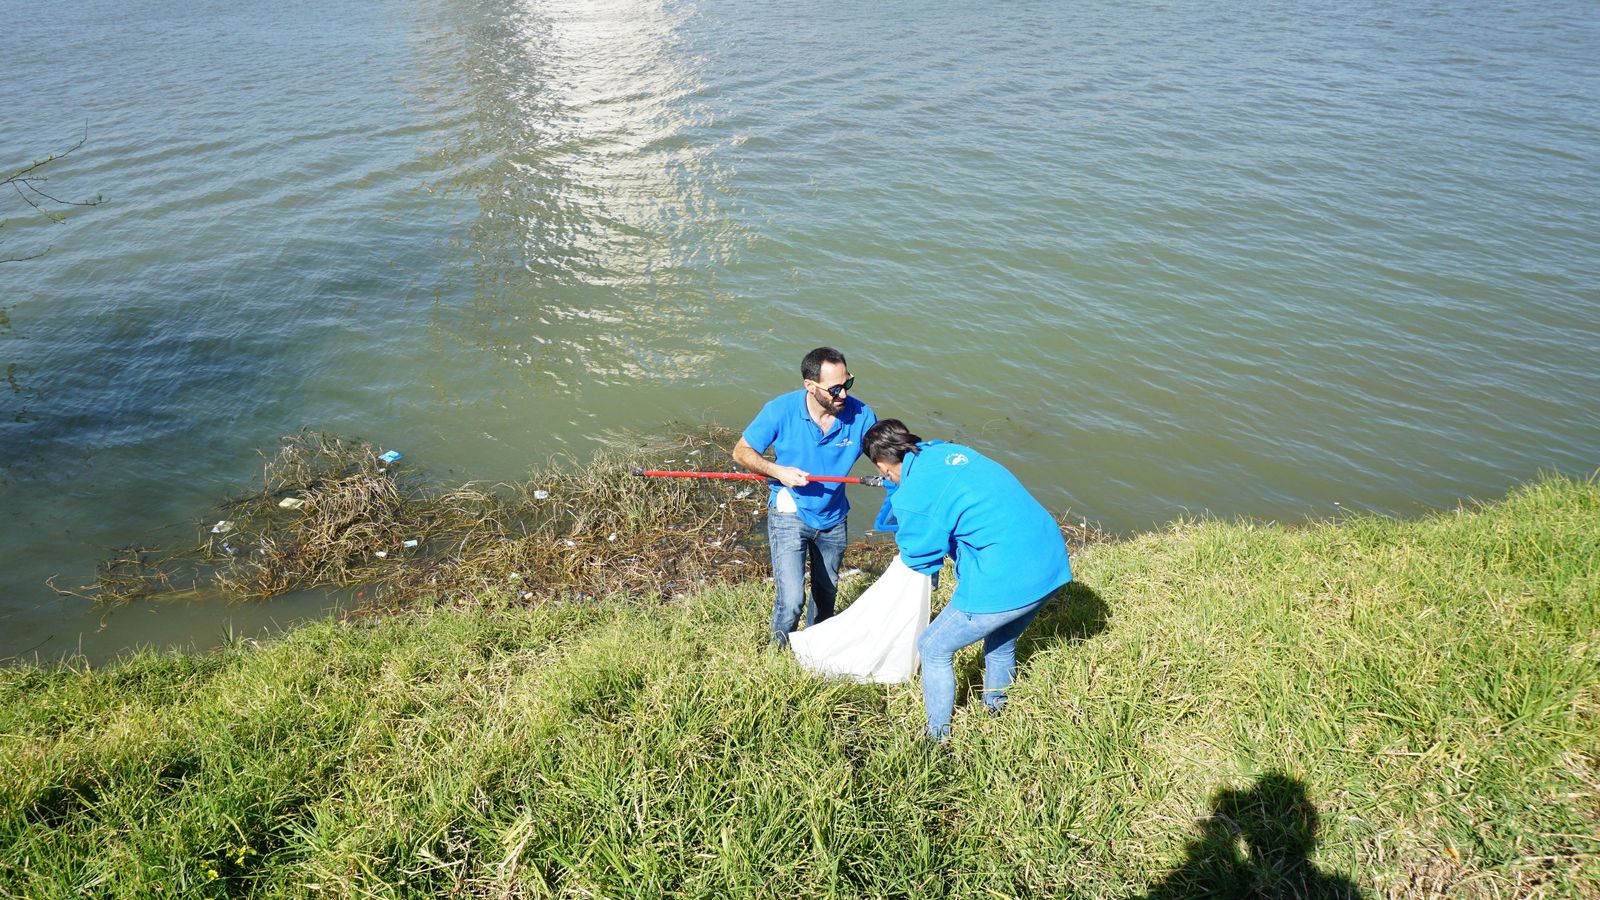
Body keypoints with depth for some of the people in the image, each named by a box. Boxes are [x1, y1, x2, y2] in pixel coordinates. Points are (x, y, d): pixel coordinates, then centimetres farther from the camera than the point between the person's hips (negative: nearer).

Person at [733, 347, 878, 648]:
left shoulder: (859, 415, -18)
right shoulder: (781, 410, -22)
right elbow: (742, 451, -10)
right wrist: (777, 470, -27)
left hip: (833, 517, 4)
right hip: (790, 514, -3)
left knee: (827, 593, 23)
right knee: (791, 599, -14)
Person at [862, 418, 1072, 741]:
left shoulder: (911, 497, -12)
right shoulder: (952, 450, 10)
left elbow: (920, 559, 1)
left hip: (1003, 583, -8)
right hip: (1051, 562, 8)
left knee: (934, 649, 14)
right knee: (1002, 642, 33)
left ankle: (939, 739, 26)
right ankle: (997, 711, 52)